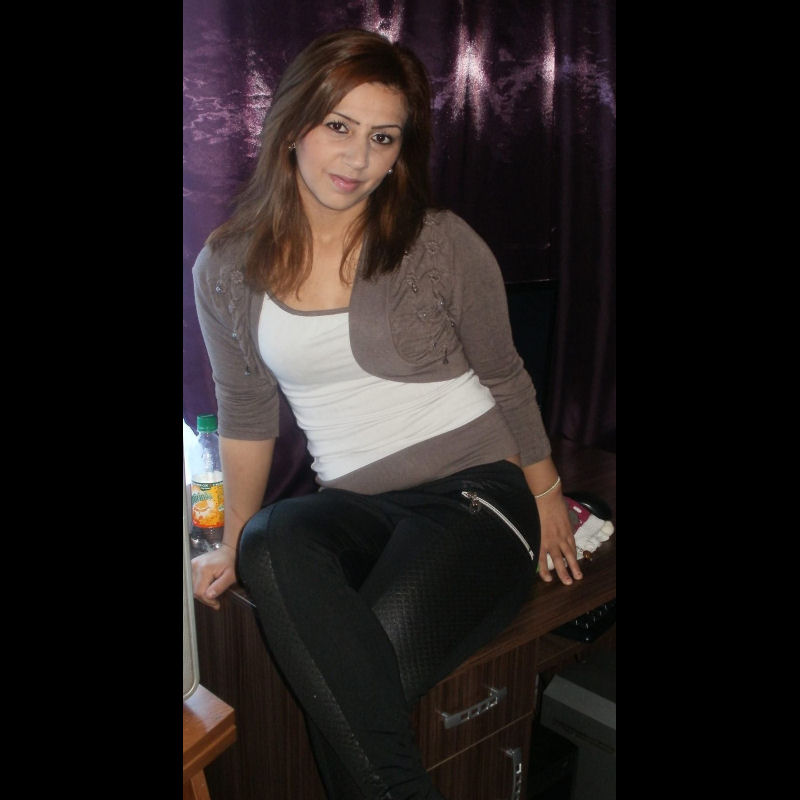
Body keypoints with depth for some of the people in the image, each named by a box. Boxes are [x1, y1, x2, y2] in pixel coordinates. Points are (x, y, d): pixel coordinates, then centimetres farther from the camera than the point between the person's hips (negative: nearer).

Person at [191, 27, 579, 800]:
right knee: (273, 546, -33)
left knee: (343, 683, -28)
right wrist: (235, 540, 14)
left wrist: (548, 500, 12)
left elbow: (505, 379, 6)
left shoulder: (442, 245, -4)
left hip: (476, 493, -3)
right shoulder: (225, 270, 4)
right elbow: (246, 416, 14)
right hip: (352, 505, 3)